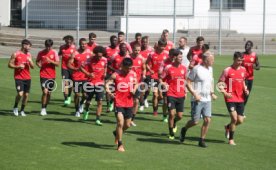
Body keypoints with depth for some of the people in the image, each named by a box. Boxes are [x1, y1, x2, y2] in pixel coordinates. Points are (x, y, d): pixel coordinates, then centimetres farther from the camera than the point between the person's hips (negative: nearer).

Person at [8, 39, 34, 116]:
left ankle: (22, 110, 19)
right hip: (18, 77, -5)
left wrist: (30, 61, -10)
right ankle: (15, 107, 8)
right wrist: (18, 66, -16)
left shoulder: (29, 55, 9)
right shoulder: (15, 54, -5)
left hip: (27, 78, 5)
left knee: (26, 95, 5)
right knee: (20, 94, -17)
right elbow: (10, 64, -2)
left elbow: (32, 67, 10)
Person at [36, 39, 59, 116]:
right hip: (43, 75, -2)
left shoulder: (54, 53, 0)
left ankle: (45, 108, 24)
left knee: (49, 93, 8)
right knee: (45, 92, -14)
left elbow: (57, 63, -2)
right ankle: (43, 109, -4)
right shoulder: (41, 53, -1)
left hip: (52, 76, 2)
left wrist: (50, 61, -18)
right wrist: (39, 64, -9)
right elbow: (37, 61, 13)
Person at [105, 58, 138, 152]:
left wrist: (134, 90, -3)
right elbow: (107, 83, -12)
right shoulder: (116, 75, -9)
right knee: (120, 122, -14)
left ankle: (117, 133, 44)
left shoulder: (133, 74, 4)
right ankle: (120, 144, 0)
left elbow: (136, 84, 18)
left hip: (129, 103, 5)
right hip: (119, 103, -5)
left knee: (127, 125, 12)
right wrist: (108, 91, -32)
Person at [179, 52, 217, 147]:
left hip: (207, 100, 6)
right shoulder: (196, 69, -11)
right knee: (195, 121, -3)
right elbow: (188, 83, -11)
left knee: (207, 120, -3)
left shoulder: (210, 69, 12)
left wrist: (212, 93, 10)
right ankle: (184, 130, 27)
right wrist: (194, 94, -20)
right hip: (198, 100, -6)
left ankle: (202, 140, 9)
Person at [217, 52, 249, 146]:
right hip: (230, 98, -5)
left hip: (240, 98, 5)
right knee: (234, 118, -15)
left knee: (240, 121, 4)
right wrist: (225, 92, -18)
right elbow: (220, 83, -5)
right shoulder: (227, 70, -8)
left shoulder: (243, 70, 8)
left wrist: (245, 89, 7)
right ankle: (231, 139, 3)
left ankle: (228, 127, 36)